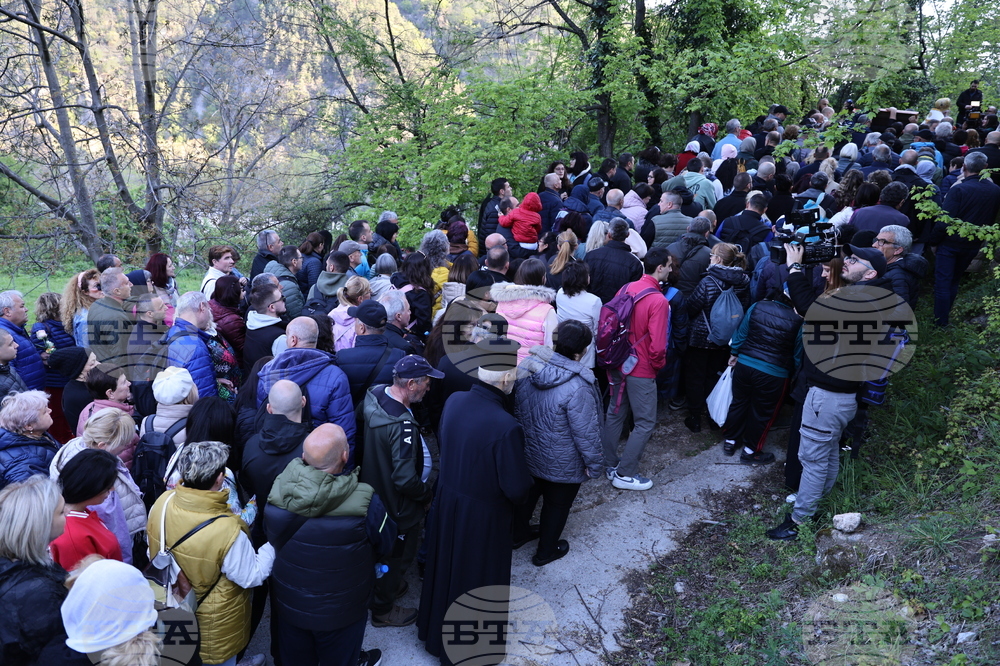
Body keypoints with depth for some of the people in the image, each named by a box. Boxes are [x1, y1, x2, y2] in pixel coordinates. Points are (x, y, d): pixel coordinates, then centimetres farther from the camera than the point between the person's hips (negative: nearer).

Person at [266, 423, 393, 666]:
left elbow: (270, 537, -3)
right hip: (339, 611, -3)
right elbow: (385, 546, -14)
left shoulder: (278, 489, -23)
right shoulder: (364, 501, -32)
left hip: (288, 603, 3)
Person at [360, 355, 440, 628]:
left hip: (374, 491, 9)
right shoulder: (402, 425, -37)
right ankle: (383, 609, 37)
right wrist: (427, 492, -14)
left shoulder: (375, 395, -10)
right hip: (398, 507, -8)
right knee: (398, 556, 16)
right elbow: (406, 480, -36)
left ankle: (385, 587, 54)